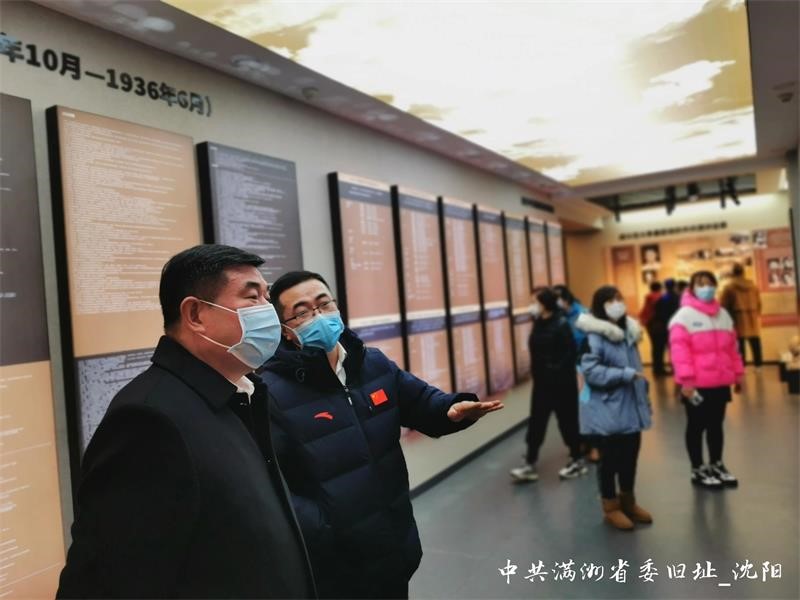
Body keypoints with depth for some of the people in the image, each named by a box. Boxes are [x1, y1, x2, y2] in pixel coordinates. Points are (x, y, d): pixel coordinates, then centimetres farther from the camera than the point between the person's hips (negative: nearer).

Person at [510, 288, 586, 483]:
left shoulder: (560, 324, -17)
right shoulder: (539, 324, 6)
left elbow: (571, 352, -20)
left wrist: (557, 371, -19)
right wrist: (537, 372, 6)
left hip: (561, 383, -7)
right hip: (542, 382, 7)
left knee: (567, 421, 8)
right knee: (536, 423, 7)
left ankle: (577, 461, 25)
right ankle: (530, 466, 13)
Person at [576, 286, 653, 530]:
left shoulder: (628, 331, 11)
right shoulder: (593, 335, -15)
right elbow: (591, 371, -23)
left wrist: (643, 399, 18)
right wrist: (625, 374, -23)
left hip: (631, 407, 8)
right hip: (608, 410, -7)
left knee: (630, 456, 16)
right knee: (610, 458, 5)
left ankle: (628, 501, 34)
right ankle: (610, 506, 22)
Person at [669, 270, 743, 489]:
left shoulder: (723, 314, 13)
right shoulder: (684, 315, -10)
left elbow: (732, 347, 17)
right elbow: (679, 350, -17)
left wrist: (737, 373, 14)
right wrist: (686, 380, -21)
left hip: (720, 383, 6)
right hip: (697, 385, -6)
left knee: (716, 424, 17)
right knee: (697, 426, 6)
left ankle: (716, 465, 31)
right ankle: (697, 470, 17)